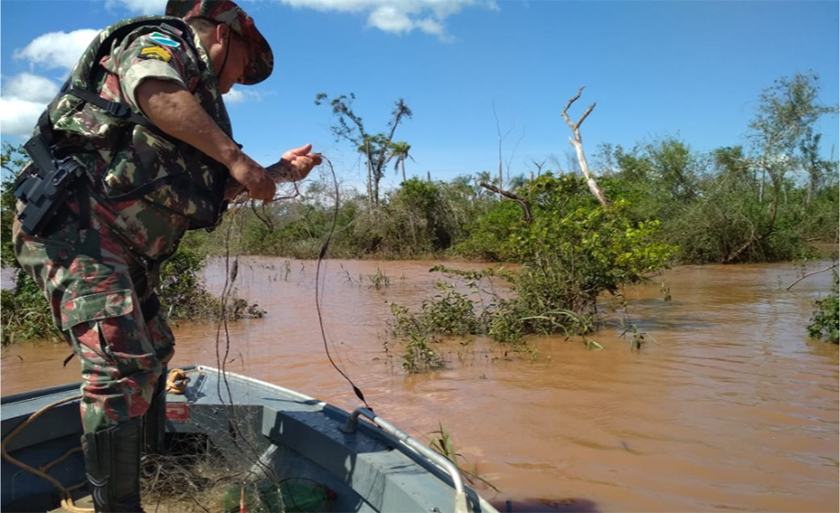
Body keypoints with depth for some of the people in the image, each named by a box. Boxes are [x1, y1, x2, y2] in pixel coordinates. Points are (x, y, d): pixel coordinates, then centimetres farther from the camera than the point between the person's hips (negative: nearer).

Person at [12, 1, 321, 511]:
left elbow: (210, 187, 28)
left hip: (125, 249, 11)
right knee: (121, 363, -19)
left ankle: (151, 469, 35)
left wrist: (279, 170, 23)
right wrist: (233, 154, -21)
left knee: (153, 352, 20)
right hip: (74, 222, -11)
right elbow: (156, 91, -24)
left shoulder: (199, 102, 26)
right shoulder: (161, 41, 1)